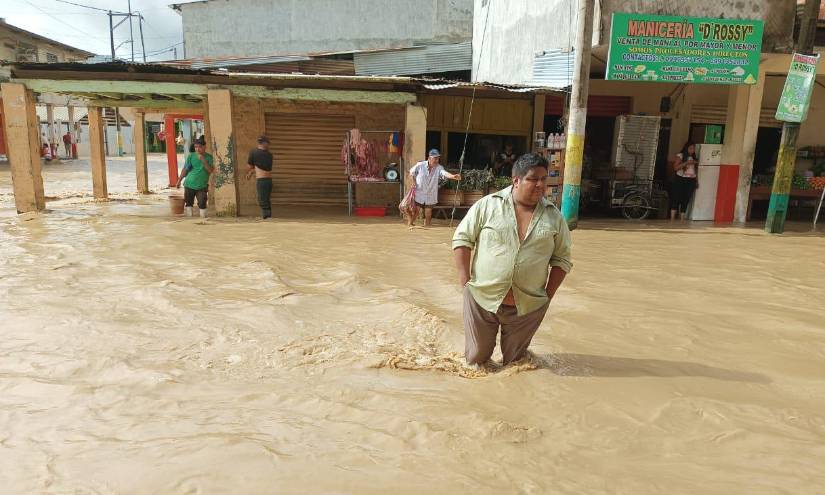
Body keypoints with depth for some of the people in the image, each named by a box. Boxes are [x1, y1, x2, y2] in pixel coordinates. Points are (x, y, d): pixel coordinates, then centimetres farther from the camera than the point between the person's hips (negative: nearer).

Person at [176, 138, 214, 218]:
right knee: (188, 203, 6)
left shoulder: (209, 157, 1)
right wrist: (179, 181, 2)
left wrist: (203, 160, -20)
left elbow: (211, 170, -11)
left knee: (202, 204, -6)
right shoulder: (191, 156, 0)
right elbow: (185, 169, 4)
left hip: (202, 186, -1)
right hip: (189, 184, 1)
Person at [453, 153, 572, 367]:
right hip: (482, 298, -1)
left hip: (528, 305, 2)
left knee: (514, 360, 17)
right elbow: (462, 238, -1)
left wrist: (549, 294, 0)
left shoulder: (554, 217, 1)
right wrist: (465, 278, -7)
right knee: (476, 358, 14)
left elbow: (562, 259, 7)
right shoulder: (488, 205, -6)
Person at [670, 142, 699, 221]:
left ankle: (682, 219, 3)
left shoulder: (694, 158, 14)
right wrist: (686, 162, -17)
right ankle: (672, 219, -8)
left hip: (690, 181, 4)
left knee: (686, 200, 1)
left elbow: (696, 170, 18)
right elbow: (675, 167, -10)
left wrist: (696, 181, 9)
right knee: (676, 199, -8)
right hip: (680, 180, -4)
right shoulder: (680, 156, 0)